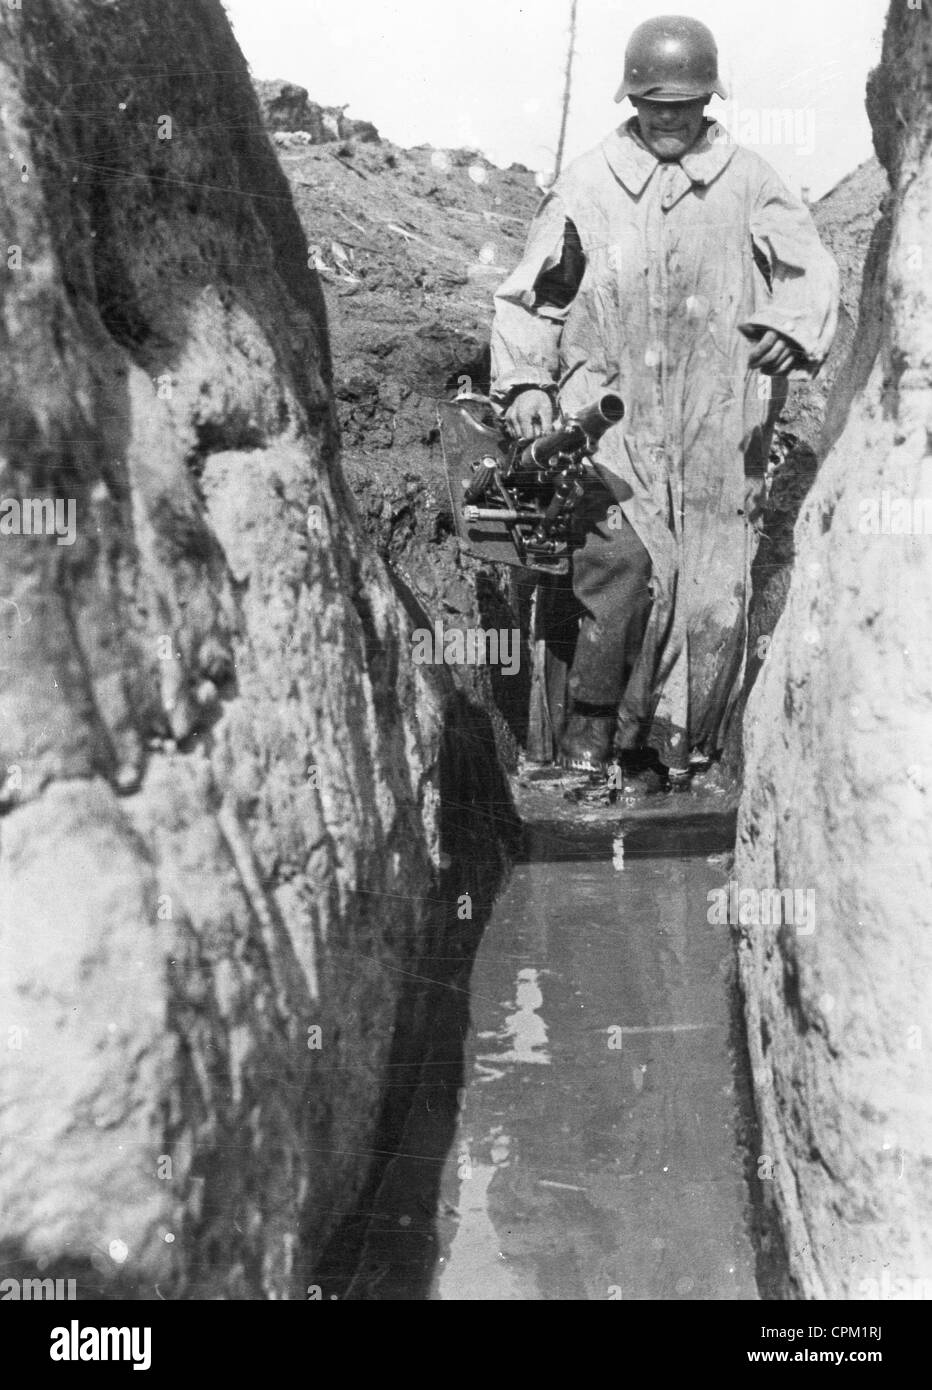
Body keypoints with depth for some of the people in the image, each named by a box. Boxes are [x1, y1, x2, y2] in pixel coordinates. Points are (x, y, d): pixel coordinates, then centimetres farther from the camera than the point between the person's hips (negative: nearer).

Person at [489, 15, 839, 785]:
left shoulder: (747, 181, 9)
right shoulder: (588, 183, 8)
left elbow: (812, 270, 6)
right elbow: (530, 296, 11)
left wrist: (792, 329, -16)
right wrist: (524, 382, -3)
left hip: (716, 428, 2)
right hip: (610, 412, -1)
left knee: (714, 591, 1)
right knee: (626, 561, -21)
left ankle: (682, 747, 19)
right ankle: (591, 723, -3)